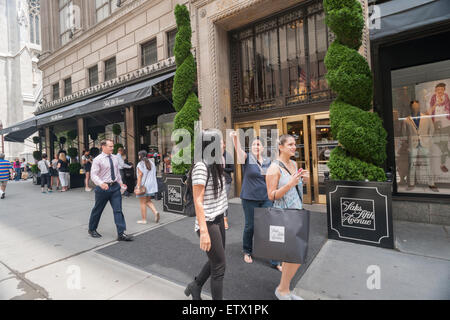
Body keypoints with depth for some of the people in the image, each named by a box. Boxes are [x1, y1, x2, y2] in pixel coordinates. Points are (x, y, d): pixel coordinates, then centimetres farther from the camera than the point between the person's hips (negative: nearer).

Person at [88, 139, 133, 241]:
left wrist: (121, 183, 19)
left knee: (118, 210, -1)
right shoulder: (98, 159, -9)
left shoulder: (114, 158, 8)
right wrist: (101, 183, -31)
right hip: (103, 187, -4)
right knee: (97, 210, 13)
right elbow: (93, 175, -15)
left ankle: (121, 234, 1)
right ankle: (92, 229, 37)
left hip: (115, 187, 4)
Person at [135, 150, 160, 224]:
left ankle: (144, 220, 10)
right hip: (151, 185, 6)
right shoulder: (152, 163, 10)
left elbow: (140, 175, -16)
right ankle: (155, 212, -3)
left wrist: (138, 186, -16)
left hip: (143, 185, -6)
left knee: (143, 203, 4)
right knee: (148, 201, 18)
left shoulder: (140, 164, -9)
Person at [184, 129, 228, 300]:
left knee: (216, 260, 21)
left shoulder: (215, 164, 7)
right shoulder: (201, 166, -18)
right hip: (208, 224, -9)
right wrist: (204, 231, -22)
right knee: (219, 266, 4)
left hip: (218, 220, 9)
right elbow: (198, 202, -21)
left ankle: (195, 286, 44)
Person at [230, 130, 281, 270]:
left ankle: (274, 261, 17)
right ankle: (247, 252, 36)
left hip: (266, 199, 3)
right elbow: (238, 149, -25)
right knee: (250, 226, 9)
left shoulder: (268, 162, 7)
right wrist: (235, 137, -44)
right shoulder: (247, 158, -4)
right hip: (249, 198, -3)